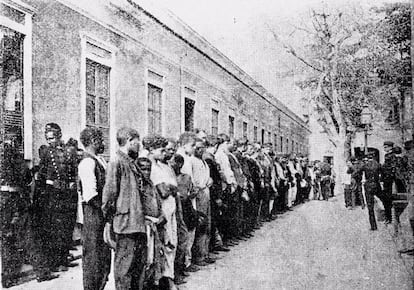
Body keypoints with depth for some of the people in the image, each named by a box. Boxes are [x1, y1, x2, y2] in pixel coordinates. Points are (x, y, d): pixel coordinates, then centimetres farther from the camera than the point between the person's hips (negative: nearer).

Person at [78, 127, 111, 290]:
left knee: (104, 255, 16)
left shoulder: (99, 160, 13)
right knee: (92, 255, 2)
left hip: (102, 213, 9)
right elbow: (90, 195, -22)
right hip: (94, 212, -9)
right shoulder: (87, 162, -16)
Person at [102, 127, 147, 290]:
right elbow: (109, 193, -13)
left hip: (138, 222, 9)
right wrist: (108, 221, -14)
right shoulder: (117, 162, -10)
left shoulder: (131, 163, 18)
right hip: (125, 222, -9)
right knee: (124, 264, -1)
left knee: (140, 263, 15)